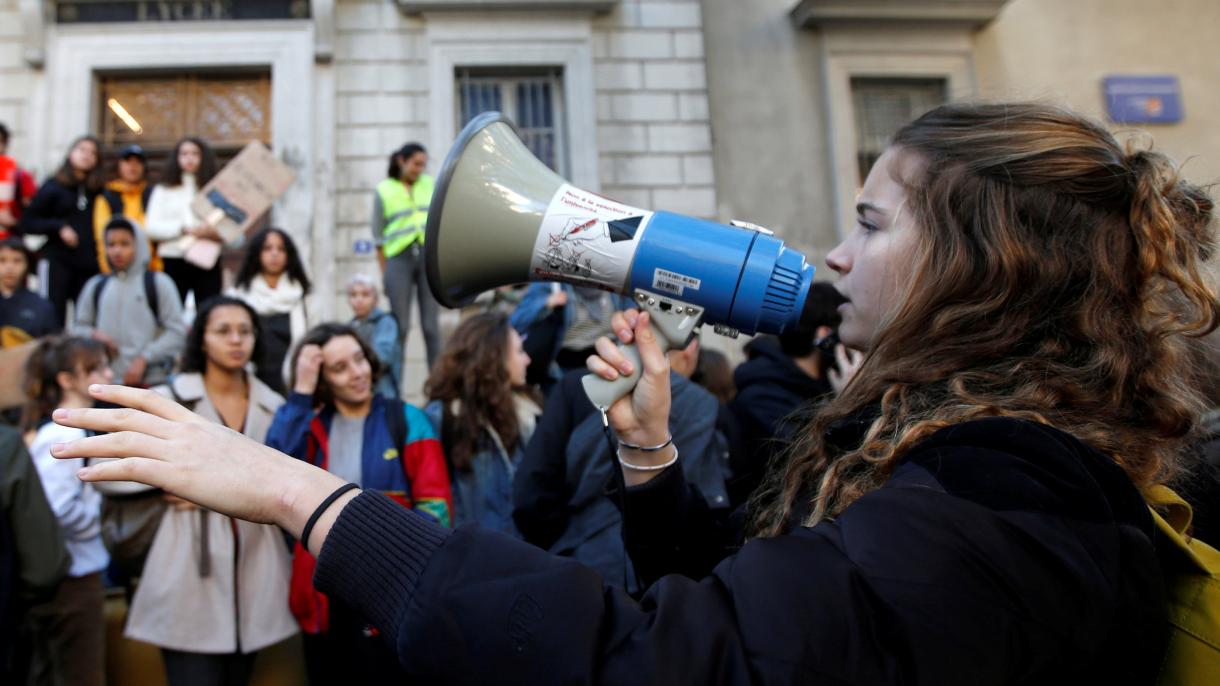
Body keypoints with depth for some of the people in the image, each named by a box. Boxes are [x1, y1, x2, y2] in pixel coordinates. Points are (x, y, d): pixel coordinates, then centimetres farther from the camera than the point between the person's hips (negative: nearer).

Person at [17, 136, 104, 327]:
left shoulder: (99, 191, 10)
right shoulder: (53, 186, 6)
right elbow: (28, 222, 5)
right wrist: (58, 227, -9)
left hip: (90, 266, 2)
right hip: (57, 263, -1)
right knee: (53, 320, -3)